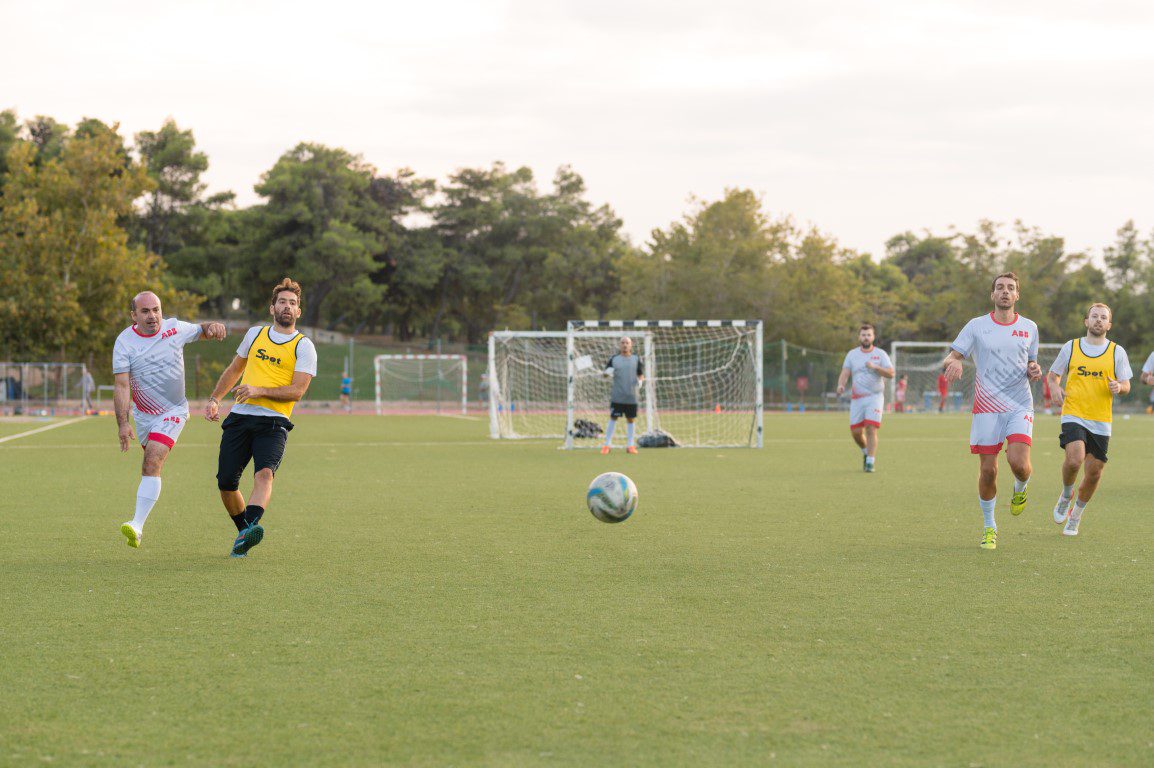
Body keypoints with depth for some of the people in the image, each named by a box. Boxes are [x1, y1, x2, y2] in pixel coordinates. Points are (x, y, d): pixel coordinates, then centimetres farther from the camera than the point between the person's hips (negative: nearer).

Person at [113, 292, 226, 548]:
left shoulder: (175, 328, -8)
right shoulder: (124, 342, -13)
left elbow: (200, 331, 14)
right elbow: (121, 385, -17)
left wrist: (212, 327, -11)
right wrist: (123, 423, -26)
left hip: (173, 409, -2)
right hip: (142, 413, 2)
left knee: (152, 464, -19)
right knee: (150, 465, 14)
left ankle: (137, 525, -26)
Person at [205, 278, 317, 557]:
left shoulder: (304, 346, 2)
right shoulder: (255, 333, 16)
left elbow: (297, 390, -8)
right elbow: (234, 369, 29)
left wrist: (260, 391, -19)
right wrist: (214, 399, 19)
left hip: (273, 422, -4)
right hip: (240, 417, 4)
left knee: (264, 473, -28)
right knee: (226, 482, -1)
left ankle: (251, 526, -45)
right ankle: (243, 531, 19)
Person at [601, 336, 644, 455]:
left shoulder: (636, 359, 6)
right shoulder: (614, 359, 4)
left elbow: (641, 374, 10)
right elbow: (605, 374, 7)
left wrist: (640, 380, -12)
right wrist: (607, 373, -17)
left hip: (631, 396, 1)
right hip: (617, 396, -1)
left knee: (630, 419, 5)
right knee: (613, 418, -2)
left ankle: (630, 445, 13)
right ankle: (607, 444, 4)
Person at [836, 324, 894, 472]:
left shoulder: (880, 354, 4)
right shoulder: (852, 354, 10)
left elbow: (891, 373, -4)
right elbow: (845, 373, 1)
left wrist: (875, 367, -18)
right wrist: (841, 385, -20)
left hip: (875, 397, -3)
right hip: (857, 398, 3)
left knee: (871, 429, -13)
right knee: (856, 432, 1)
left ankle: (870, 463, -10)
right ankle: (866, 453, 29)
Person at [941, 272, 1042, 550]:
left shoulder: (1029, 327, 9)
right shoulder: (976, 326, 3)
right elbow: (949, 359, -2)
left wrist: (1034, 371, -4)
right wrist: (953, 362, -27)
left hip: (1020, 406, 1)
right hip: (986, 407, -1)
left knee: (1019, 462, -19)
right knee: (988, 470, -2)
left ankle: (1020, 489, 18)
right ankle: (990, 527, 17)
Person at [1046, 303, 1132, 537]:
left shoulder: (1117, 352, 7)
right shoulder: (1070, 347, 7)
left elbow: (1126, 385, 7)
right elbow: (1053, 375, 15)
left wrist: (1118, 387, -17)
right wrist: (1055, 388, -8)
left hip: (1101, 421, 2)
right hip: (1073, 415, -2)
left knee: (1094, 472, 3)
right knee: (1074, 459, -25)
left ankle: (1076, 514, 28)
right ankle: (1066, 495, 6)